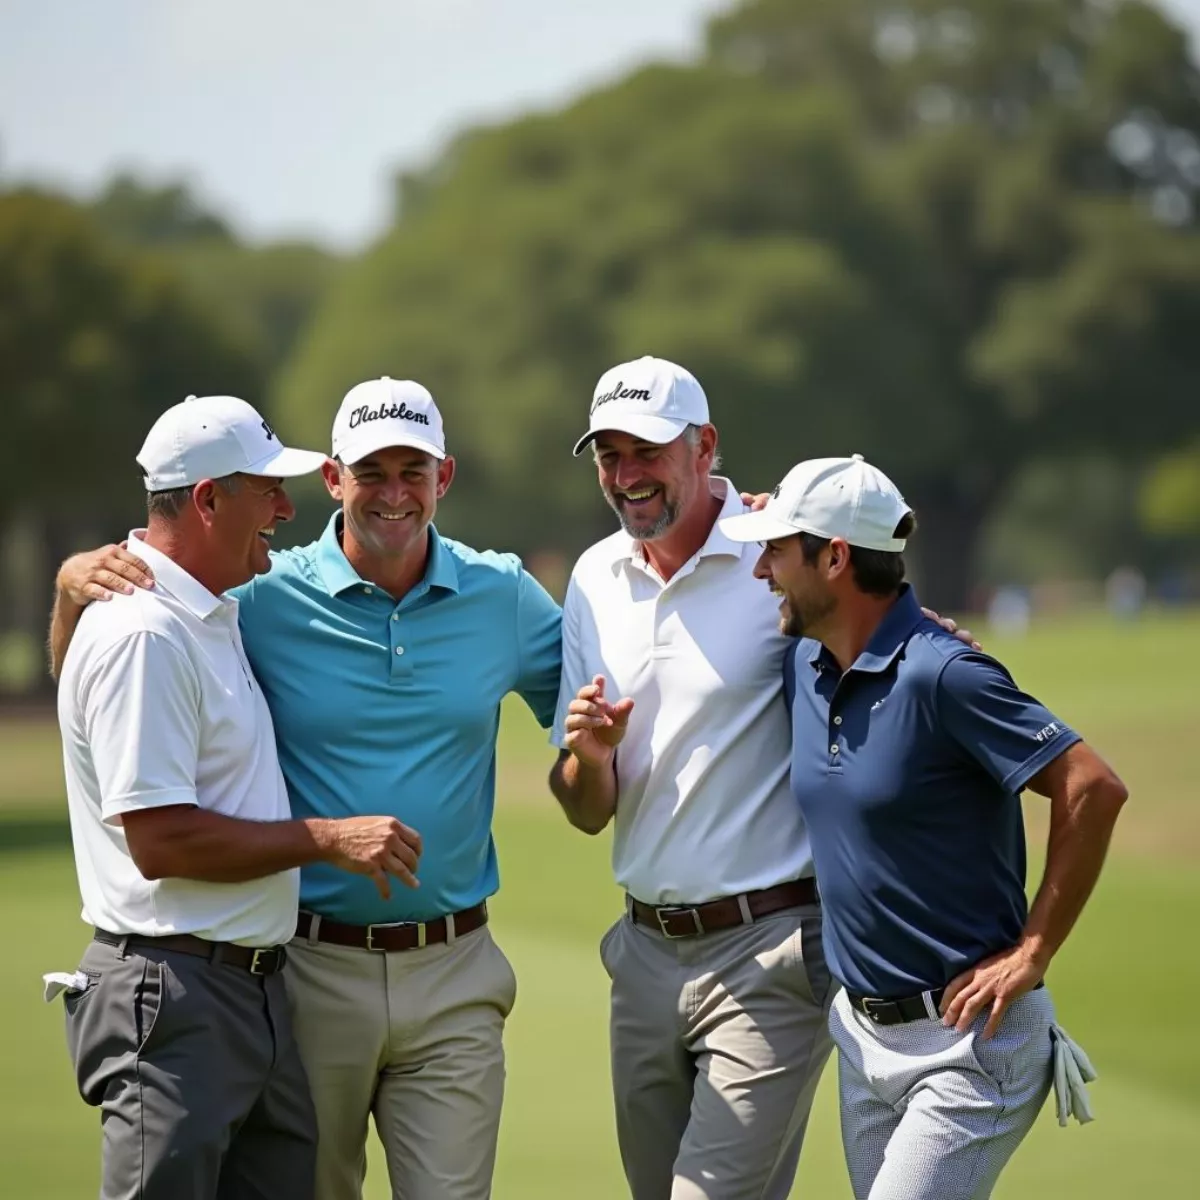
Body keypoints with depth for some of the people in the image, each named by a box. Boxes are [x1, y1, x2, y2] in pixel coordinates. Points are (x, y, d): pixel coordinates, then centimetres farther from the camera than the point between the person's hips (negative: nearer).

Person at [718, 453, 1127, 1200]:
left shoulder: (942, 676, -19)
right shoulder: (805, 668, 6)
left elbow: (1094, 790, -22)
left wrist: (1031, 955, -18)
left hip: (969, 1038, -8)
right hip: (864, 1033, 8)